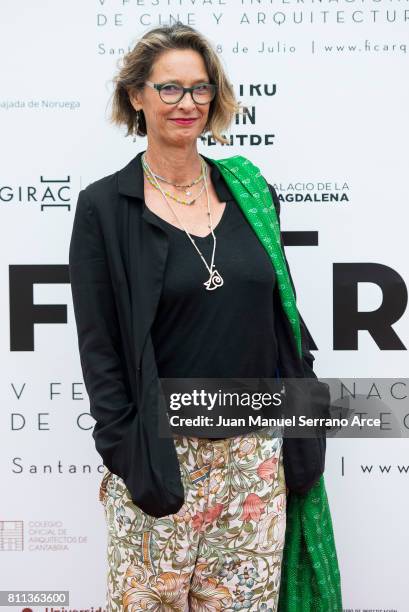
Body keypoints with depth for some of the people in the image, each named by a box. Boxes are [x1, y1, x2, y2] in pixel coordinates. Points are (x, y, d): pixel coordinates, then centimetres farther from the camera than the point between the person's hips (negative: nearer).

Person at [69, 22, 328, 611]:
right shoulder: (104, 206, -3)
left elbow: (281, 315, 13)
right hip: (159, 453, -3)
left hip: (255, 450, 3)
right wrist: (125, 452, -9)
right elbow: (99, 345, -4)